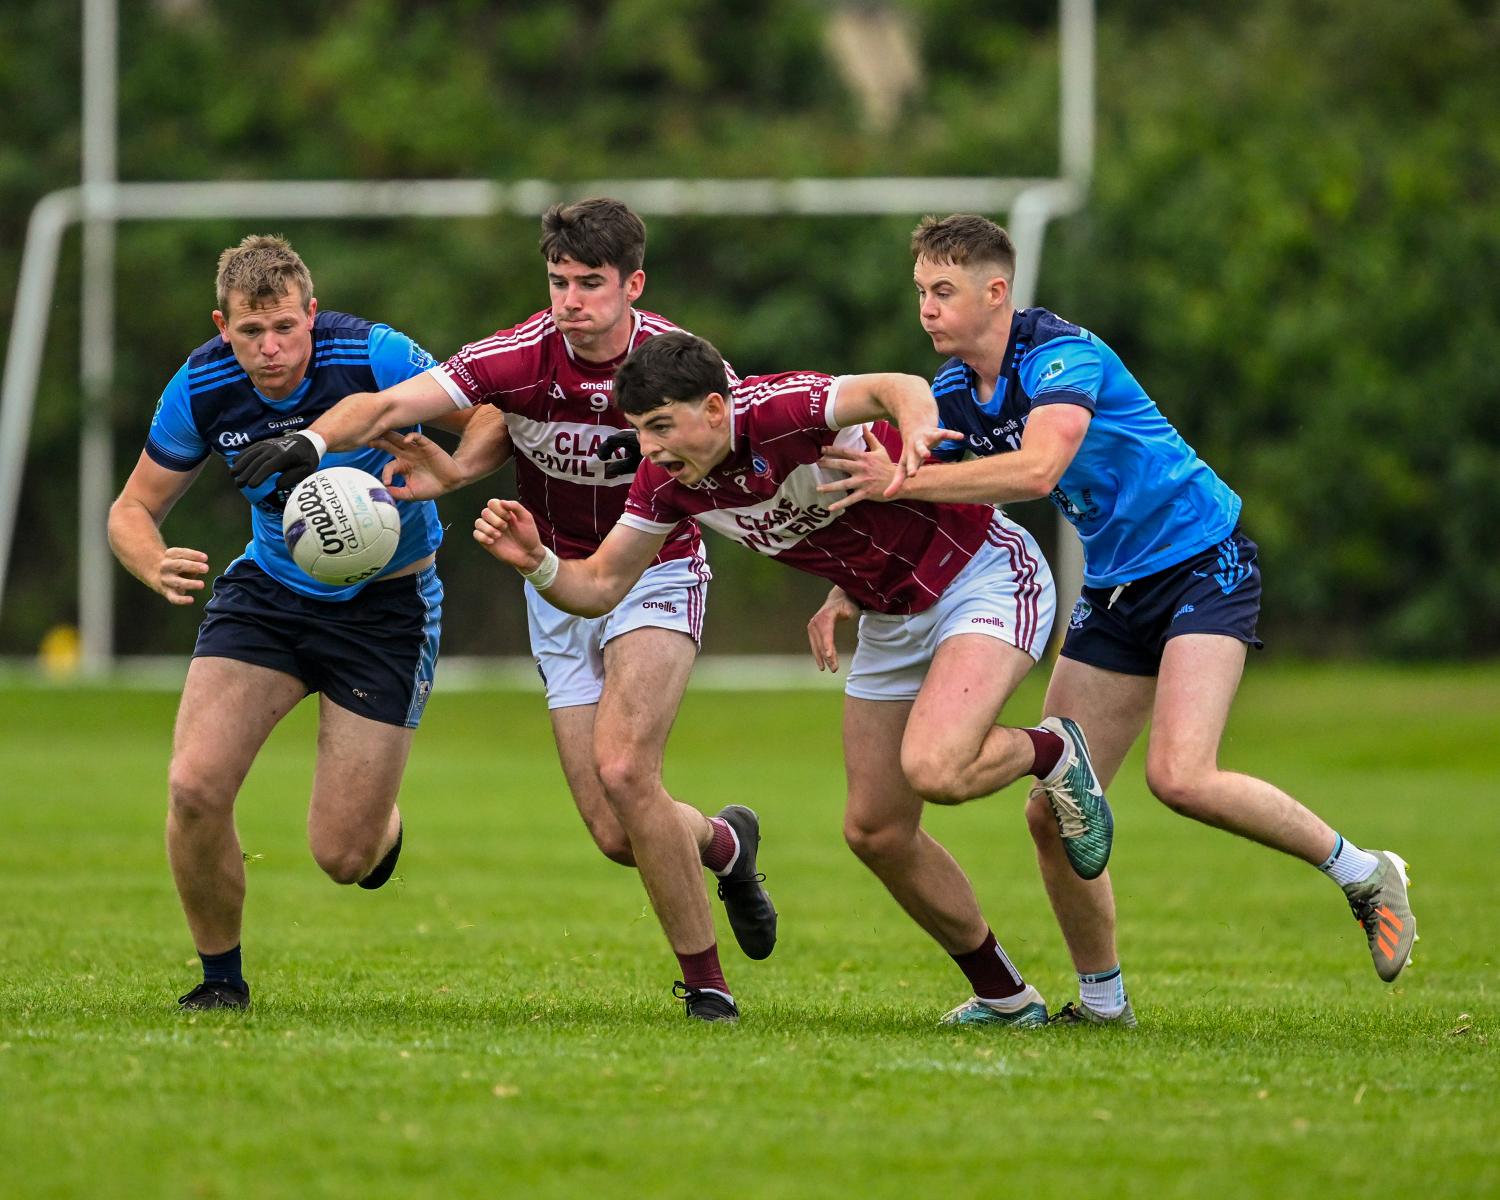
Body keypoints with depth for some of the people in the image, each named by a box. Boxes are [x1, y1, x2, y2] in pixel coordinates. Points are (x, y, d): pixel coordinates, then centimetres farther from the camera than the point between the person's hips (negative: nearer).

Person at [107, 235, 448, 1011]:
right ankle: (221, 977, 8)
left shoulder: (375, 357, -23)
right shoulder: (201, 389, -13)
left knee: (341, 856, -6)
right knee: (194, 787, -17)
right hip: (267, 590, 3)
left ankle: (381, 826, 35)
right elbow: (132, 510, -2)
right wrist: (157, 567, -26)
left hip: (385, 604, -3)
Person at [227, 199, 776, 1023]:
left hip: (655, 577, -2)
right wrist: (310, 439, -47)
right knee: (616, 836, -4)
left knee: (622, 766, -26)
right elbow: (391, 405, -28)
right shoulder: (521, 358, -18)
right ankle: (723, 842, 33)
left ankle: (704, 982, -9)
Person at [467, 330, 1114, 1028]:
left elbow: (893, 389, -45)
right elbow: (598, 587, -2)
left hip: (983, 575, -9)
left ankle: (1054, 752, 3)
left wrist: (916, 429, -67)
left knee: (935, 771, -31)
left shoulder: (780, 410, -29)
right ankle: (1003, 997, 25)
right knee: (875, 832, 8)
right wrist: (534, 561, -22)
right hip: (892, 616, 9)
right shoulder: (668, 480, -8)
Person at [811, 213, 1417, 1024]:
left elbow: (1036, 469, -39)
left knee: (1179, 777, -25)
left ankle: (1361, 872, -4)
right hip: (1115, 591, 8)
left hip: (1201, 564, -8)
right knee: (1053, 814, 0)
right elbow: (917, 514, 14)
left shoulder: (1064, 357, -22)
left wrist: (901, 480, -38)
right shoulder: (953, 392, 3)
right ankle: (1101, 1000, 16)